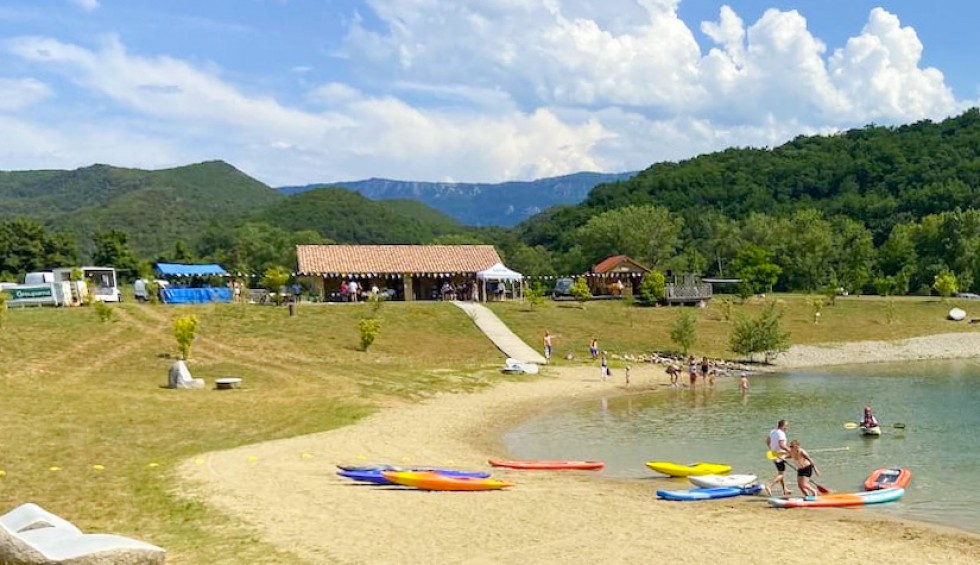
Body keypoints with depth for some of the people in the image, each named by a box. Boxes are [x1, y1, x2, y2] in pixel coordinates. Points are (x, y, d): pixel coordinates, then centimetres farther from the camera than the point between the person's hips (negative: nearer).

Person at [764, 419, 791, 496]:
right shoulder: (781, 433, -18)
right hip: (780, 456, -10)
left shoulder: (773, 432, 9)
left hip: (774, 454, 10)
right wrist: (789, 450, -21)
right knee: (781, 474, -5)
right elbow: (781, 445, -30)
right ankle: (769, 485, -18)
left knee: (781, 472, 19)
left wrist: (771, 450, 32)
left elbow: (767, 441, 20)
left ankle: (784, 490, 27)